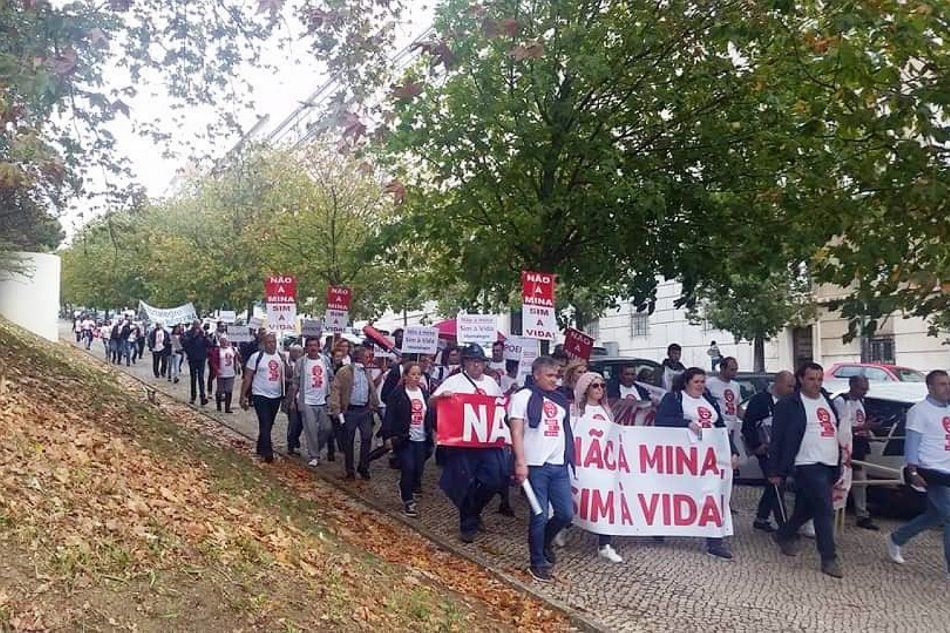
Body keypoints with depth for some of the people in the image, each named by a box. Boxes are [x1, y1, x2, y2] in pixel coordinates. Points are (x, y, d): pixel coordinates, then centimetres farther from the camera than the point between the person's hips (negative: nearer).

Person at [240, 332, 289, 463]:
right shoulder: (256, 357, -8)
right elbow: (247, 377, -6)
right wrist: (243, 396, -10)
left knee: (268, 425, 15)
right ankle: (268, 453, -6)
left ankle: (261, 449, 30)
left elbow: (288, 374, 5)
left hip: (276, 397, 5)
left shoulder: (281, 357, 5)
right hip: (260, 396, -5)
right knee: (265, 425, -10)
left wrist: (285, 363, -13)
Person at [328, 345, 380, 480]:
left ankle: (363, 468, 17)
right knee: (348, 441, 5)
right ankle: (349, 470, 17)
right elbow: (335, 390, -10)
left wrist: (374, 406, 9)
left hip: (366, 410, 5)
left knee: (367, 438, 3)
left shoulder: (367, 373, 14)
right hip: (350, 411, -5)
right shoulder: (344, 372, -6)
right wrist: (337, 410, -16)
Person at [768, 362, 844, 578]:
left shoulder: (827, 400, 14)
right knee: (824, 509, -12)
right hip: (807, 465, -7)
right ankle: (829, 559, -5)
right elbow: (778, 439, -7)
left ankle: (784, 535, 37)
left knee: (806, 508, 17)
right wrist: (775, 471, -8)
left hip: (829, 465, 7)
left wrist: (840, 461, 14)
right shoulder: (789, 405, -7)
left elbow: (835, 430, 21)